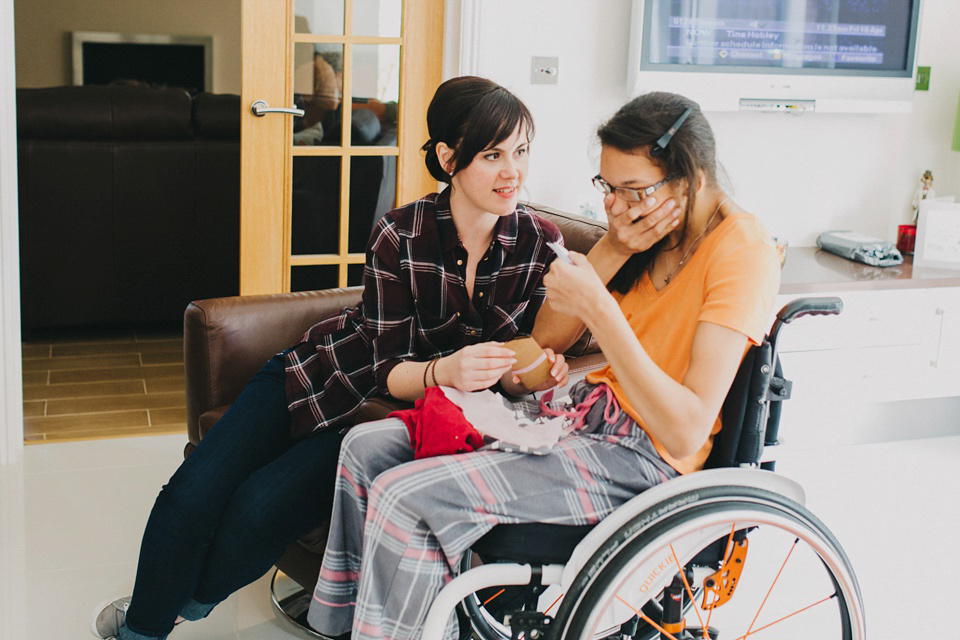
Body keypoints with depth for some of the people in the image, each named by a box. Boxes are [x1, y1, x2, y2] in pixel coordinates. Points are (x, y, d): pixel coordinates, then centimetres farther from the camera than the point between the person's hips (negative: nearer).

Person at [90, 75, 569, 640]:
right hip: (332, 377, 0)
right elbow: (391, 370, -17)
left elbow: (507, 363, -4)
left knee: (260, 507, -20)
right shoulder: (400, 235, -19)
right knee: (194, 492, -14)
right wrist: (442, 373, -39)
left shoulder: (541, 244, -13)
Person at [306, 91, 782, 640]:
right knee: (367, 448, 1)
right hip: (587, 407, 9)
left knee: (404, 497, -20)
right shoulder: (647, 225, 5)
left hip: (645, 456, -8)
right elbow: (548, 338, 4)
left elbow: (687, 429, -26)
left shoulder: (742, 251, -18)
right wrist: (614, 250, -10)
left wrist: (599, 307, -28)